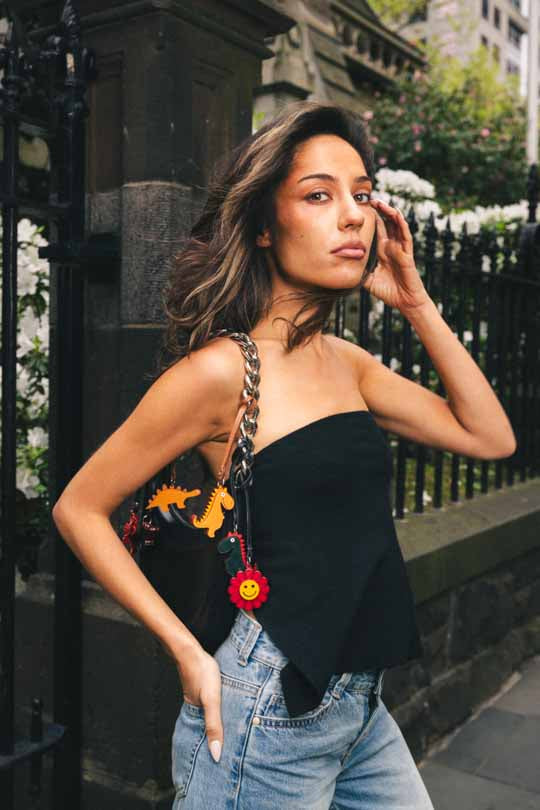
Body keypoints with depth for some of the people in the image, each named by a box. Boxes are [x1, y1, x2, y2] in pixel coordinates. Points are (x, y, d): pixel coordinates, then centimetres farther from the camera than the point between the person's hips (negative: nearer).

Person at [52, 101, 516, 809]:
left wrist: (415, 301, 1)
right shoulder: (221, 370, -16)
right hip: (272, 713, -7)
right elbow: (78, 509, -9)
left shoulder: (346, 362, 5)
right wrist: (188, 652, -13)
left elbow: (491, 437, 7)